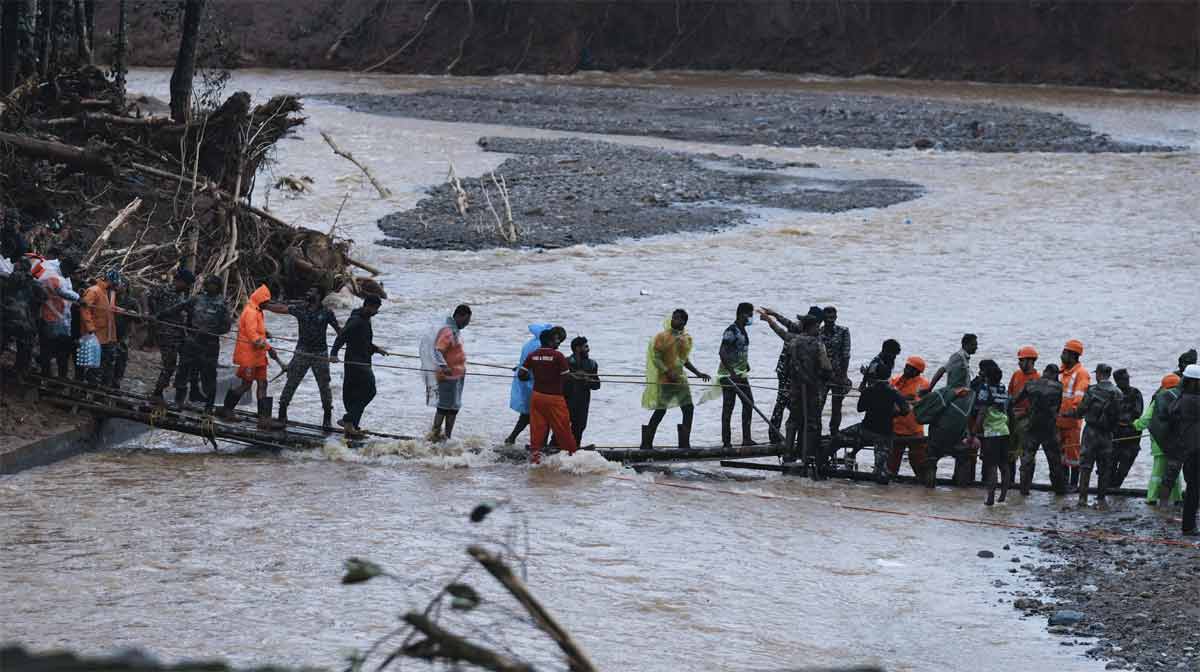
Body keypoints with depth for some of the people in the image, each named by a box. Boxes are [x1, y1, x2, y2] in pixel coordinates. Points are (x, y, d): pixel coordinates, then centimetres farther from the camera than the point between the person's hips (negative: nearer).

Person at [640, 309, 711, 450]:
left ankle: (684, 443, 6)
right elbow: (656, 358, -13)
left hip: (680, 378, 6)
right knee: (660, 411, -4)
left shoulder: (686, 338, 9)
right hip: (664, 379, -6)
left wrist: (697, 373, 16)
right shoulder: (663, 336, -10)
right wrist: (668, 372, -22)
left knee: (688, 409, 0)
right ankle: (646, 444, 6)